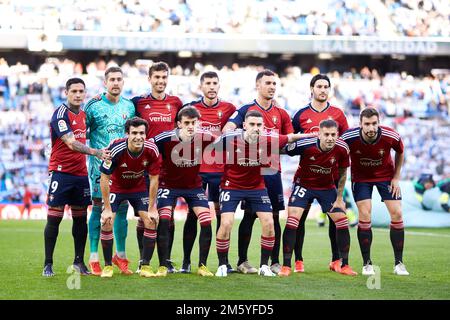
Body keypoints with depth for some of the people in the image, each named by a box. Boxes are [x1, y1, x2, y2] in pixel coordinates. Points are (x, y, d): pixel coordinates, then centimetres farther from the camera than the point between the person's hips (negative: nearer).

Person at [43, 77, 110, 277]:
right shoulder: (61, 114, -13)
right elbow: (71, 143, -23)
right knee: (54, 219, -4)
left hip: (80, 173, 7)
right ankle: (48, 264, 2)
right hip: (61, 172, -7)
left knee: (81, 218, 8)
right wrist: (96, 152, -33)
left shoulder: (83, 114, 11)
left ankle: (79, 261, 18)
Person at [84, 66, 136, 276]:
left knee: (122, 209, 5)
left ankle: (120, 255, 15)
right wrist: (95, 151, -5)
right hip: (99, 164, -4)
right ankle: (94, 257, 0)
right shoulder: (93, 105, -3)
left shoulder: (129, 106, 9)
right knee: (98, 208, -4)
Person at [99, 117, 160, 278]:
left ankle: (145, 266, 2)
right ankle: (108, 266, 0)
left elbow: (154, 179, -12)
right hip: (116, 187, -2)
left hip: (139, 188, 2)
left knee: (151, 222, -10)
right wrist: (107, 209, -21)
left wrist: (151, 209, -11)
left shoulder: (152, 150, -25)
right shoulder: (116, 149, -32)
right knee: (107, 222, -16)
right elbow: (104, 178, -22)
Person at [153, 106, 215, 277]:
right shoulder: (165, 139, -24)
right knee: (164, 221, -18)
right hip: (169, 185, -2)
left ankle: (202, 266, 4)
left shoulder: (205, 138, -17)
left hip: (194, 185, 2)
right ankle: (163, 267, -7)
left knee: (206, 222, -10)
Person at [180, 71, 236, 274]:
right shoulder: (191, 108, 6)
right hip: (195, 169, 0)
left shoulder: (228, 109, 5)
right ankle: (186, 261, 6)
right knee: (192, 214, 0)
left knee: (221, 213, 2)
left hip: (220, 170, 0)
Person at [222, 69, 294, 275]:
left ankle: (275, 262, 9)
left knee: (274, 216, 3)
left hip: (273, 171, 4)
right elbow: (227, 128, -13)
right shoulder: (246, 110, 0)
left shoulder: (282, 114, 13)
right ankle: (242, 261, 5)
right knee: (249, 215, -2)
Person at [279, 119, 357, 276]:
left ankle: (344, 265, 13)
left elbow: (342, 173, -2)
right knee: (292, 219, -17)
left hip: (328, 187, 3)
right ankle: (286, 266, -9)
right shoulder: (304, 144, -29)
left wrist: (339, 198, 0)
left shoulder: (342, 148, -19)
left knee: (342, 221, -2)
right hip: (303, 185, -3)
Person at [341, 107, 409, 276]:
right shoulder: (349, 137, -29)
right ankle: (367, 264, -1)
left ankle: (399, 263, 6)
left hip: (386, 175, 1)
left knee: (397, 214, -6)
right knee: (364, 216, -13)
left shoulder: (391, 136, -26)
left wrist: (396, 178, -3)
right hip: (361, 178, -1)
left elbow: (400, 153, -3)